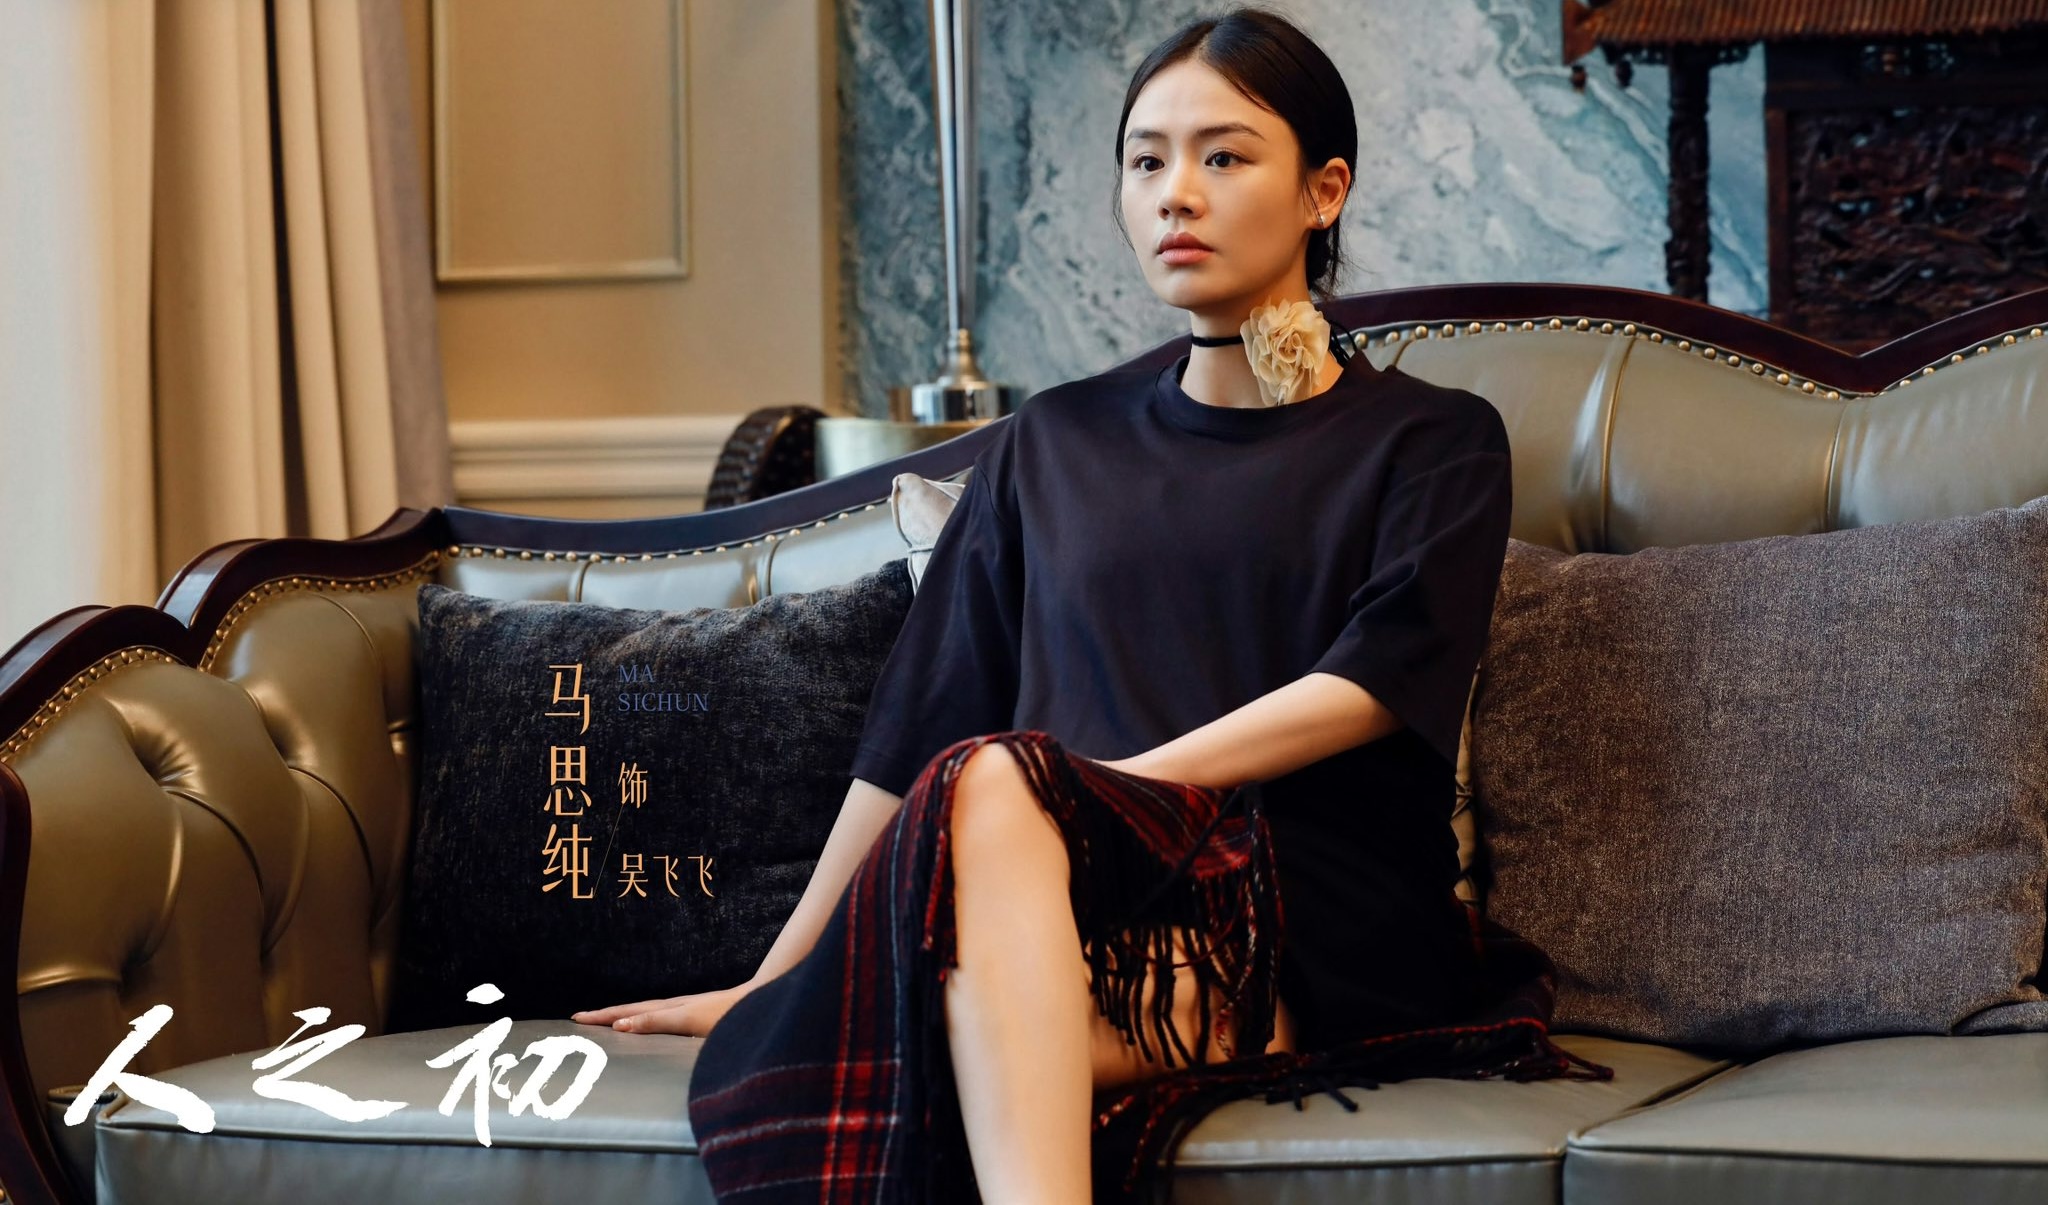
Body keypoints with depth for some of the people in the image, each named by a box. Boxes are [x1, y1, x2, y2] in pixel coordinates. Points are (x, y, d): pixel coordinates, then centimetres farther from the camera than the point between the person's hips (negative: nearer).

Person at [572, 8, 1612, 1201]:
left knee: (993, 787, -34)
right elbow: (917, 724, 21)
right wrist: (765, 984, 17)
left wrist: (1102, 787, -14)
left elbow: (1381, 678, -5)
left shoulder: (1432, 441, 14)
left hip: (1319, 924, -3)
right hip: (1107, 898, 3)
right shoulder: (1054, 444, 24)